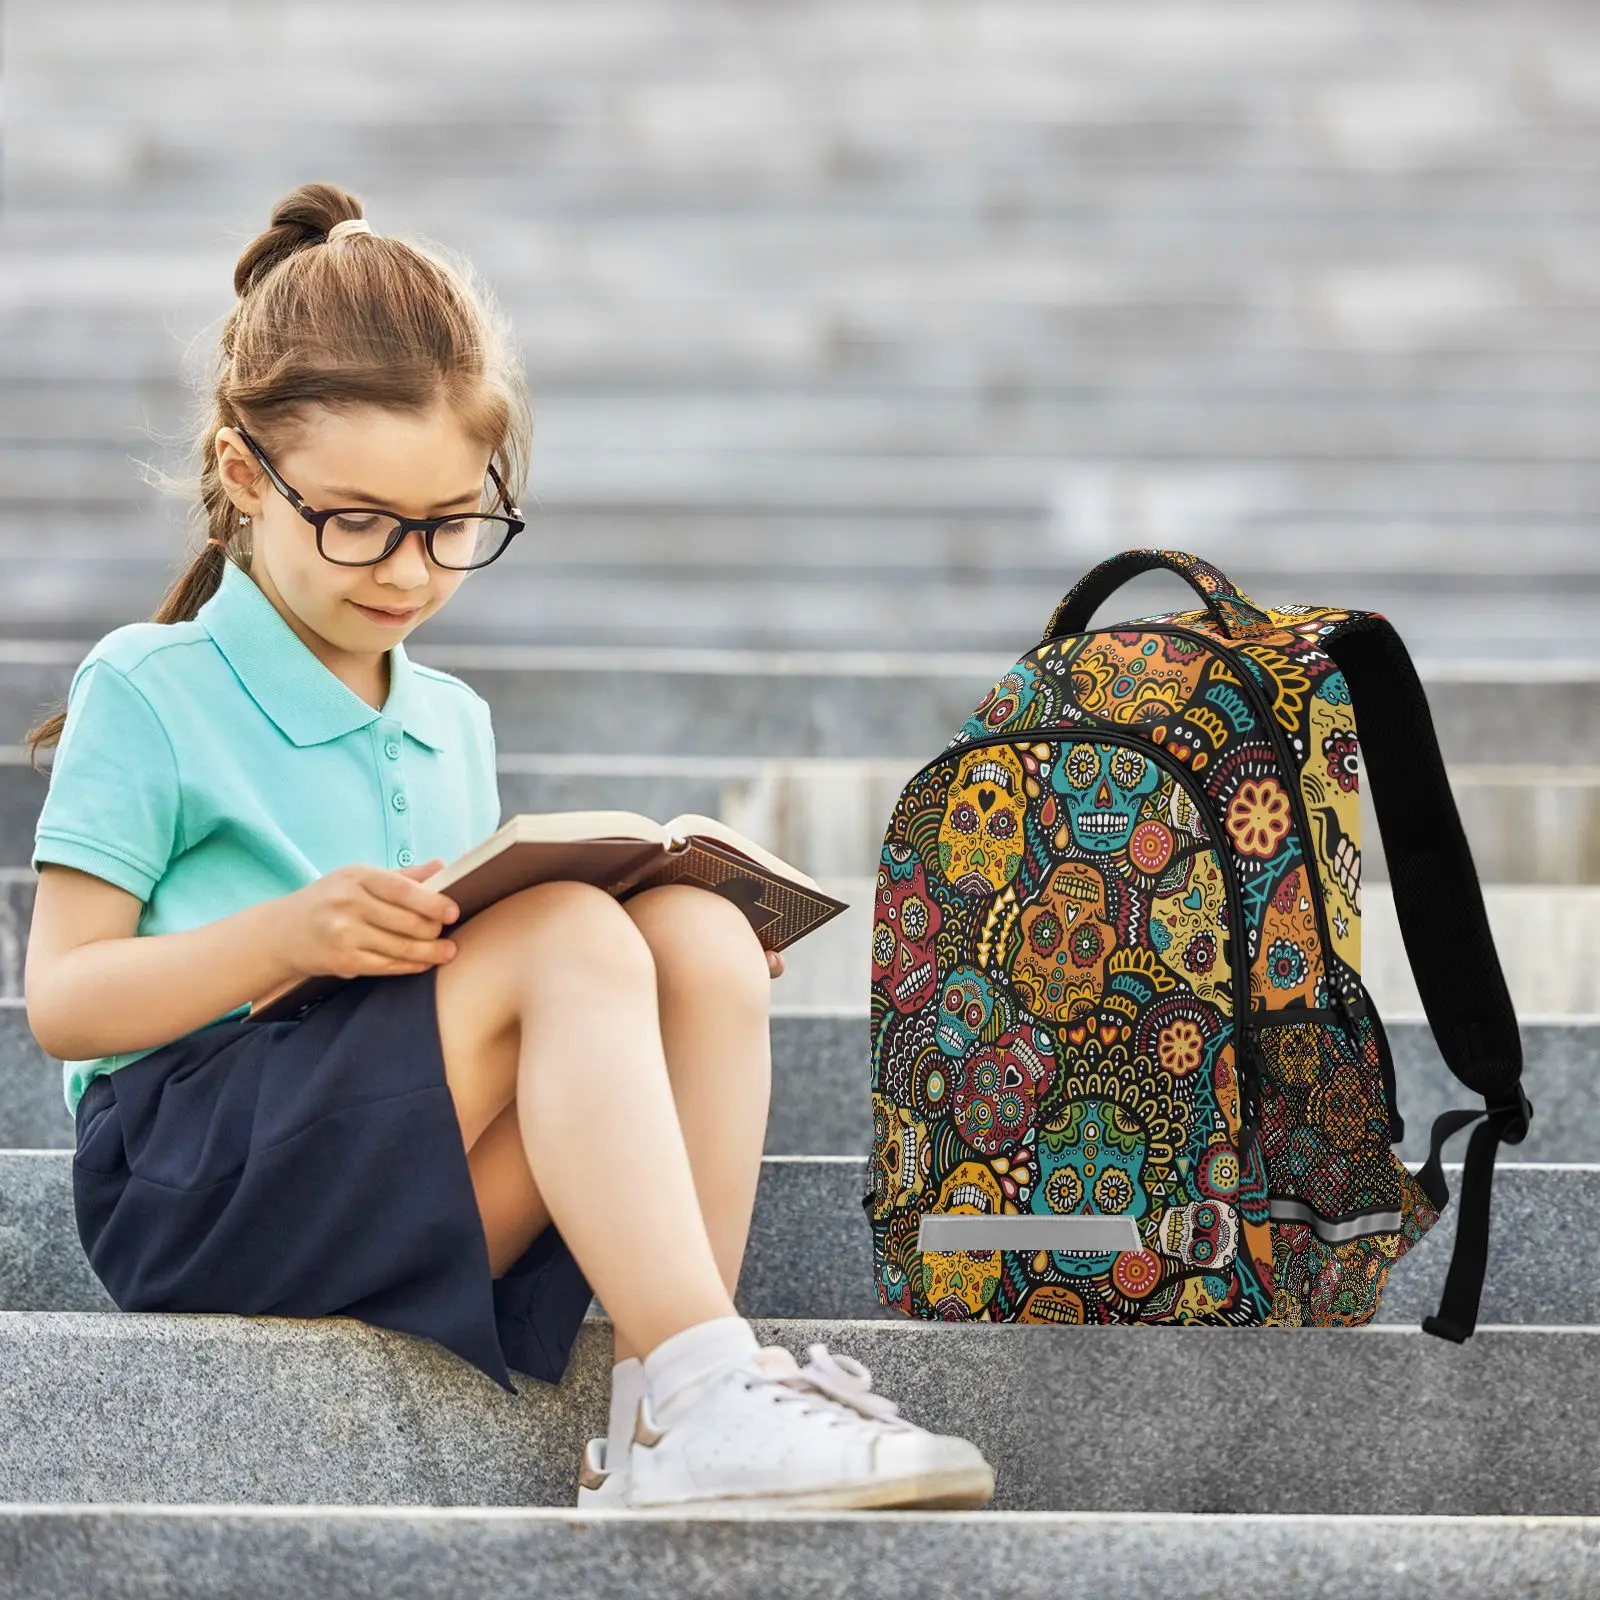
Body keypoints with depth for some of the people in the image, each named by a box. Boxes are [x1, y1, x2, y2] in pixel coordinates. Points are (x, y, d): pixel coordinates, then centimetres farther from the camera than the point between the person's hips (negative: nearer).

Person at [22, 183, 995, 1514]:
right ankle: (701, 1379, -37)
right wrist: (287, 934, -20)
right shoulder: (149, 695, 3)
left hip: (431, 1200, 6)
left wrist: (661, 974, 6)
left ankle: (666, 1415, -26)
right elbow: (62, 1000, -5)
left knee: (699, 933, -18)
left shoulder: (452, 722, 23)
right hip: (188, 1178, -6)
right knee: (569, 931, -27)